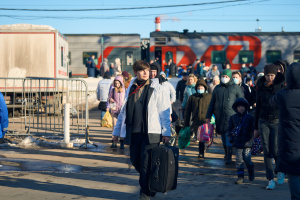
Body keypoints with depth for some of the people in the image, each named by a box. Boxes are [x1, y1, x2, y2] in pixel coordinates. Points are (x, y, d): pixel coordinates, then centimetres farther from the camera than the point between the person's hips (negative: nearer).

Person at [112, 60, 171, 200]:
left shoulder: (155, 88, 1)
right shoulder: (130, 89, 12)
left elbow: (164, 111, 2)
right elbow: (123, 111, 19)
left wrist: (166, 132, -3)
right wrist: (116, 131, 19)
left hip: (150, 132, -4)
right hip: (133, 132, 4)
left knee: (146, 163, -5)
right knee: (135, 161, 9)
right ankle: (148, 184, 32)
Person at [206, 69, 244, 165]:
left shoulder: (236, 88, 3)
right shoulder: (217, 88, 14)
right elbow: (212, 103, 19)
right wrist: (208, 116, 16)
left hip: (231, 116, -4)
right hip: (219, 116, 4)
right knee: (223, 135, 9)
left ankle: (229, 157, -11)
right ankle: (226, 153, 22)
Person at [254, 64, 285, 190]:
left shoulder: (281, 85, -3)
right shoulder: (261, 87, 6)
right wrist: (256, 127, 13)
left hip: (277, 122, -3)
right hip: (263, 122, 3)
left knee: (275, 151, -8)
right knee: (267, 151, -2)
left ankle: (280, 171, 22)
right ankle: (271, 180, 3)